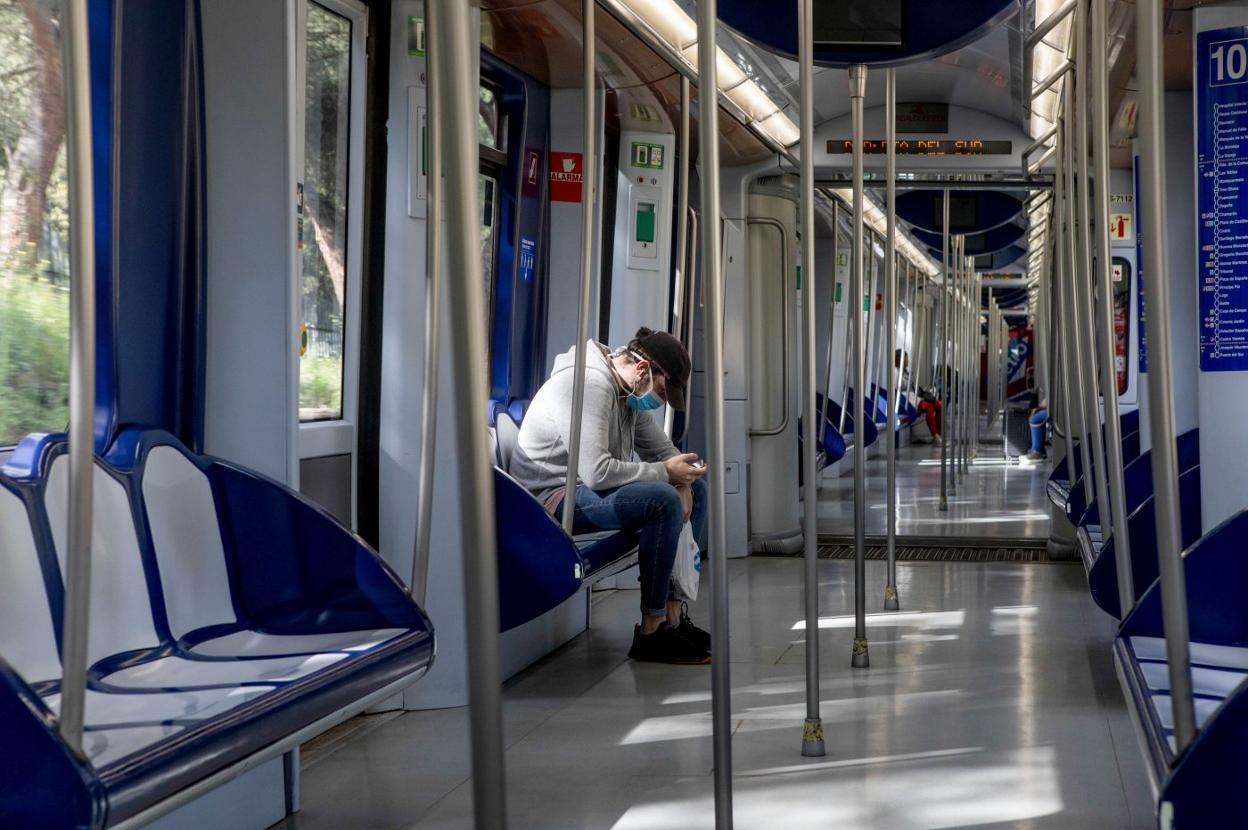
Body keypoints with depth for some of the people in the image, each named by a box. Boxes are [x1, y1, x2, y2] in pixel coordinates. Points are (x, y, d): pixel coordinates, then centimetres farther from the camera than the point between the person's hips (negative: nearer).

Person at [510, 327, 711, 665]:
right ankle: (651, 630, -21)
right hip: (553, 497, -11)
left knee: (696, 488, 8)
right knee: (662, 501, -30)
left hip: (588, 490, 11)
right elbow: (596, 471, -31)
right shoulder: (589, 385, -22)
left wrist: (682, 478, -6)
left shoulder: (630, 393, 9)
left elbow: (661, 449, 16)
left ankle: (674, 611, 4)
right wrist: (664, 473, -22)